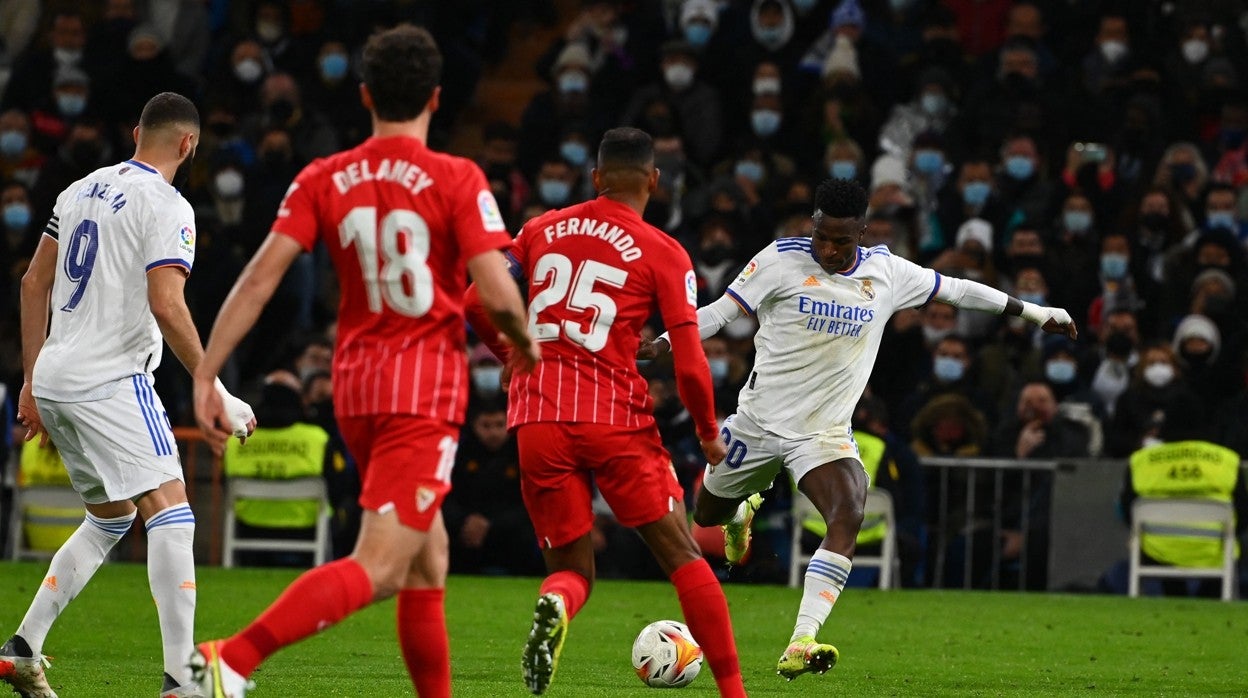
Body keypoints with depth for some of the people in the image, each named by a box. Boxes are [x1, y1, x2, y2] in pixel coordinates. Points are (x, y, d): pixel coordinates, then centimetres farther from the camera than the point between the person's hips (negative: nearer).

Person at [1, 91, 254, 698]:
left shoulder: (82, 190, 14)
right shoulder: (165, 206, -10)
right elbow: (166, 306, -20)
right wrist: (214, 393, -16)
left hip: (52, 378, 8)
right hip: (111, 383, -8)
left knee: (110, 517, 21)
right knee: (170, 514, -11)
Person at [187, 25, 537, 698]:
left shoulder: (323, 180, 3)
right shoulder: (456, 180, -8)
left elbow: (258, 279, -4)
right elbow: (498, 294, -14)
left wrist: (204, 373, -3)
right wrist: (525, 345, 7)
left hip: (354, 387, 6)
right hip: (427, 388, -6)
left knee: (427, 560, 21)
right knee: (375, 568, -12)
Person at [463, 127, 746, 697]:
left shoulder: (541, 230, 11)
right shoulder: (664, 254, 0)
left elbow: (475, 306, 11)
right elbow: (690, 368, -5)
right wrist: (709, 435, 12)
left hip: (538, 422, 3)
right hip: (617, 419, -3)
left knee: (573, 568, 11)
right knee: (683, 559, 7)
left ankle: (553, 606, -25)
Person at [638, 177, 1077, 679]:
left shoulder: (887, 272, 0)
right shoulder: (781, 259, -10)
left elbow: (957, 290, 12)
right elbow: (721, 312, -10)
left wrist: (1035, 312, 19)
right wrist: (662, 343, -25)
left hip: (826, 432, 0)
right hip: (759, 421, 0)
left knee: (849, 516, -27)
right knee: (706, 515, 16)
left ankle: (800, 646, -35)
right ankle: (743, 510, 58)